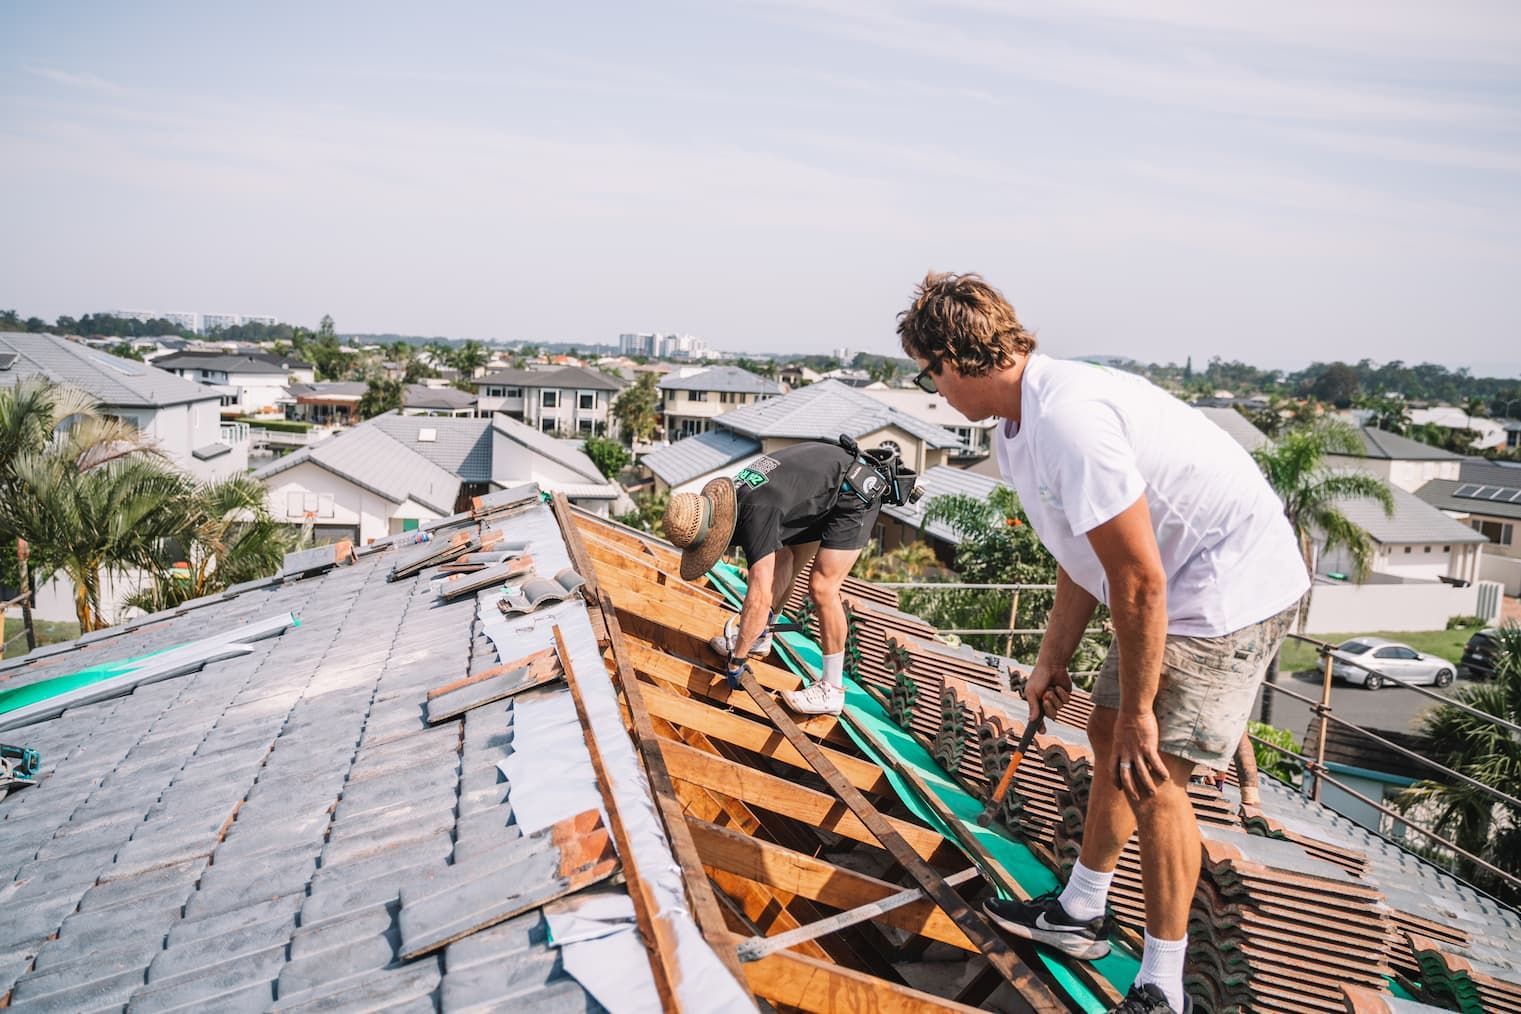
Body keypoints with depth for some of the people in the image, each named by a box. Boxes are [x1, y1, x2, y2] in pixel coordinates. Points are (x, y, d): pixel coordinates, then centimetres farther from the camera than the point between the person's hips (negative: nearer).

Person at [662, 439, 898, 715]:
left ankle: (831, 691, -10)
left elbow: (758, 600, -33)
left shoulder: (756, 515, -32)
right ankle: (760, 637, 34)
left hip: (854, 495, -10)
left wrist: (736, 660, -25)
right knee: (783, 563, 15)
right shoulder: (732, 497, -4)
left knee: (822, 586, -16)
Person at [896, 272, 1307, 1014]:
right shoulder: (1019, 428, 3)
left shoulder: (1068, 419, -30)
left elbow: (1139, 581, -27)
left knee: (1152, 778, -8)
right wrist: (1052, 658, 17)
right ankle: (1080, 914, 35)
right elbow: (1084, 555, 13)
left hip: (1231, 588, -10)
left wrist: (1137, 714, -18)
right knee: (1107, 735, 17)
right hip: (1179, 586, 10)